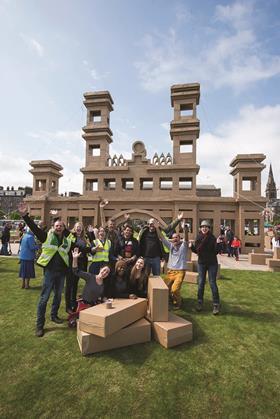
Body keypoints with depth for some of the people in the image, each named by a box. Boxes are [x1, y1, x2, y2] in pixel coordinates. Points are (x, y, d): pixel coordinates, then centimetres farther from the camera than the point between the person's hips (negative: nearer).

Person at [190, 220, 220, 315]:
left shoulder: (212, 238, -8)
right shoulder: (198, 238, -2)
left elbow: (216, 251, -11)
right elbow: (196, 251, 2)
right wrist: (191, 246, -16)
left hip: (212, 263, -2)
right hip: (201, 263, 2)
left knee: (212, 283, 0)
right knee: (201, 283, 9)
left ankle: (216, 305, 11)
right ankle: (199, 303, 23)